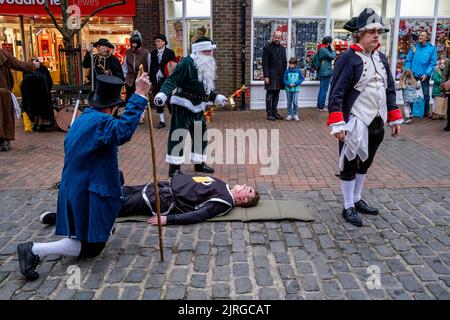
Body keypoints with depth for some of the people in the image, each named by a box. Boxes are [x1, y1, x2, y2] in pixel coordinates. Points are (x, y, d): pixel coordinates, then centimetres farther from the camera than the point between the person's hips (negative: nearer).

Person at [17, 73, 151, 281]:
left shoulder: (83, 117, 9)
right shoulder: (101, 122, -21)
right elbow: (123, 131, -42)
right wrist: (139, 96, -41)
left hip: (73, 185, 10)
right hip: (88, 193, -10)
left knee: (118, 176, 32)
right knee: (92, 247, 1)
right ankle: (36, 250, -10)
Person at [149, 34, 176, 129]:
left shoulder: (170, 52, -5)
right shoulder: (153, 52, 8)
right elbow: (152, 67, 11)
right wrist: (151, 81, 8)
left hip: (166, 80, -5)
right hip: (156, 80, 5)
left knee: (169, 100, -4)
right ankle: (162, 121, 16)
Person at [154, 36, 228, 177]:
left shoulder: (206, 66, 13)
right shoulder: (187, 63, -16)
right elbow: (172, 80, -23)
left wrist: (217, 98, 24)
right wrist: (162, 94, -38)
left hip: (197, 107, 9)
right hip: (182, 105, -9)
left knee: (201, 134, 15)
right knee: (178, 135, -5)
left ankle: (199, 163, 29)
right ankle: (174, 167, 4)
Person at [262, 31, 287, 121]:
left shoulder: (282, 48, 13)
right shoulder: (267, 48, -5)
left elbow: (285, 62, 16)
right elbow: (265, 63, -9)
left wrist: (284, 74, 8)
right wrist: (266, 76, -16)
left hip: (280, 75, 6)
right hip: (271, 76, -5)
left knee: (276, 95, 10)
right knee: (269, 95, -1)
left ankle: (275, 112, 18)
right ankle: (269, 113, 5)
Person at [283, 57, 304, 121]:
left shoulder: (298, 71, 0)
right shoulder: (287, 71, -1)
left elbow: (302, 78, 3)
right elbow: (285, 80, 0)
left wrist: (296, 83, -11)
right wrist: (289, 84, -17)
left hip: (296, 89, -1)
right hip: (288, 89, 1)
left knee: (295, 102, -8)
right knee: (289, 103, 8)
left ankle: (295, 115, 4)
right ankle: (289, 115, 17)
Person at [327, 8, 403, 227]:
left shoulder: (381, 58, 9)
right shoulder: (348, 58, -13)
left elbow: (390, 90, 16)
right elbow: (336, 93, -17)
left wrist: (395, 119, 14)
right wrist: (337, 124, -24)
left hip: (376, 123, 8)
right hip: (355, 124, -7)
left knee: (364, 163, 18)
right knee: (350, 165, 4)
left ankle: (357, 200, 34)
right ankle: (348, 208, 16)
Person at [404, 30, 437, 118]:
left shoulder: (432, 48, -3)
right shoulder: (414, 47, 4)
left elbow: (433, 63, -6)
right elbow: (408, 60, 4)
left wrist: (426, 74, -17)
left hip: (424, 75, -2)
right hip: (413, 74, 2)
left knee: (426, 94, 7)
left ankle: (426, 111, 19)